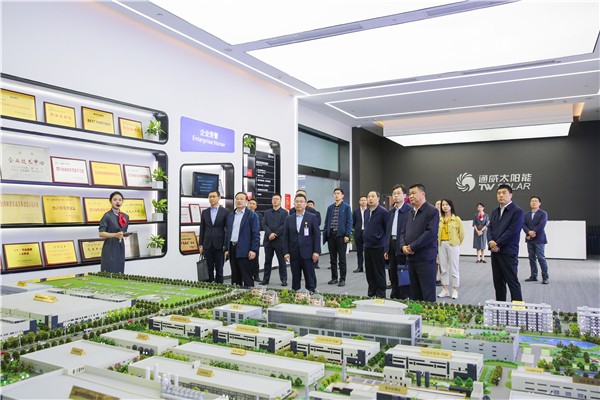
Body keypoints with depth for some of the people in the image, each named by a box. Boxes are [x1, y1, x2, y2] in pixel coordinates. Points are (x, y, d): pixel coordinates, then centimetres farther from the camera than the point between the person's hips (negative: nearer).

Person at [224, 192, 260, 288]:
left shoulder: (252, 215, -3)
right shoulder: (231, 216, 16)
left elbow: (256, 234, -8)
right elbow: (227, 233, 18)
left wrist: (253, 250, -15)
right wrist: (226, 249, 13)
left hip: (244, 250, -6)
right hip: (232, 249, 6)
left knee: (247, 276, -3)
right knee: (235, 276, 12)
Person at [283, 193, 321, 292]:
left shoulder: (312, 217, 1)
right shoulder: (289, 219, 10)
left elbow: (317, 235, -2)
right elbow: (286, 237, 9)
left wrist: (316, 251, -9)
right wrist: (286, 252, 0)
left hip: (307, 254, -3)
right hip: (294, 254, 3)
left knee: (310, 279, 2)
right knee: (295, 279, 9)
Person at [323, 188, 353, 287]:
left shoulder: (346, 207, 0)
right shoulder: (330, 207, 12)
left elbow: (349, 222, -5)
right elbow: (326, 222, 14)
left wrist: (347, 235, -13)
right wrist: (325, 234, 5)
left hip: (341, 235, -4)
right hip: (331, 235, 5)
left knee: (342, 259, 1)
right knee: (332, 259, 10)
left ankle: (342, 279, 8)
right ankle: (334, 278, 19)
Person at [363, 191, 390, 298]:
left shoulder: (383, 212, -10)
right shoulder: (366, 212, 11)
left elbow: (388, 230, -9)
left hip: (378, 247, -7)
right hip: (367, 246, 7)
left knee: (379, 273, 3)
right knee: (369, 272, 13)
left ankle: (380, 295, 13)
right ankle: (371, 294, 24)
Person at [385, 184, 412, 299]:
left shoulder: (409, 210, -10)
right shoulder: (392, 211, 14)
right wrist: (387, 249, 13)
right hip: (392, 245, 7)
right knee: (393, 275, 14)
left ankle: (405, 298, 9)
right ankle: (394, 298, 25)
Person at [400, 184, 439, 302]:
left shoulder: (432, 211, -7)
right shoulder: (411, 213, 18)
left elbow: (430, 233, -18)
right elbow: (404, 233, 19)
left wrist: (412, 247, -16)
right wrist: (403, 246, -2)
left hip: (425, 258, -7)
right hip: (411, 258, 7)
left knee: (428, 296, -2)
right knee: (415, 295, 12)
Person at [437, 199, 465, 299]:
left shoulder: (457, 219, -2)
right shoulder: (439, 219, 7)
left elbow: (461, 233, 2)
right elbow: (436, 232, 10)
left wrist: (457, 244, 7)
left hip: (453, 245, -4)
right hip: (441, 244, 4)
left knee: (454, 268, 0)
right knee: (443, 268, 8)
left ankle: (455, 290, 8)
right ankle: (445, 290, 16)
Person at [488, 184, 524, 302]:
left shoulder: (517, 211, -8)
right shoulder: (495, 211, 16)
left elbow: (512, 231, -16)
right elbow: (490, 228, 11)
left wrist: (497, 244, -13)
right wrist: (491, 242, -8)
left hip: (509, 253, -7)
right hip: (495, 252, 7)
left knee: (512, 282, -4)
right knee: (498, 282, 12)